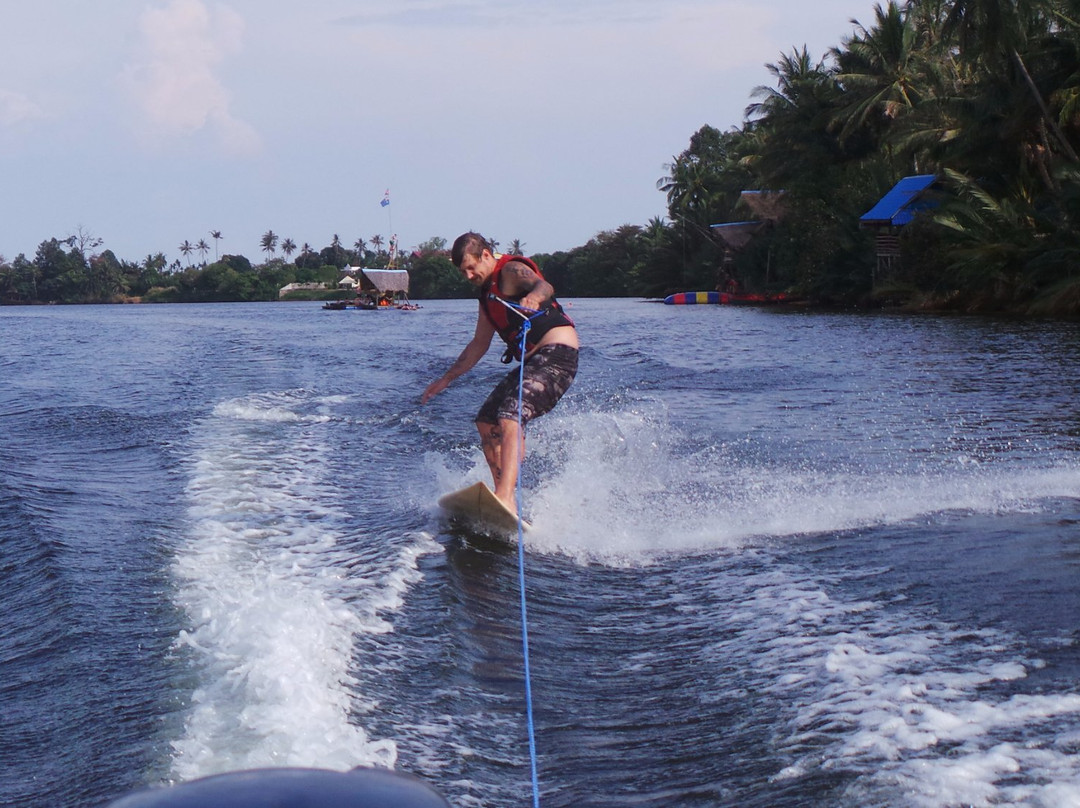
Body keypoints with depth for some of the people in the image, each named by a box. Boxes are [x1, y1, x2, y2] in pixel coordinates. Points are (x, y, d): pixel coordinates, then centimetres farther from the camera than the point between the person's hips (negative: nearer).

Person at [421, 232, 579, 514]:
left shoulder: (512, 270, -7)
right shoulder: (488, 292, 21)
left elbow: (543, 285, -30)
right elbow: (479, 344, 31)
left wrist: (534, 296, -54)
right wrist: (447, 378, 32)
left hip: (556, 353, -11)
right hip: (533, 361, 11)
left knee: (510, 419, -27)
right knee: (486, 422, 11)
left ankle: (504, 498, -42)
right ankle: (505, 500, 7)